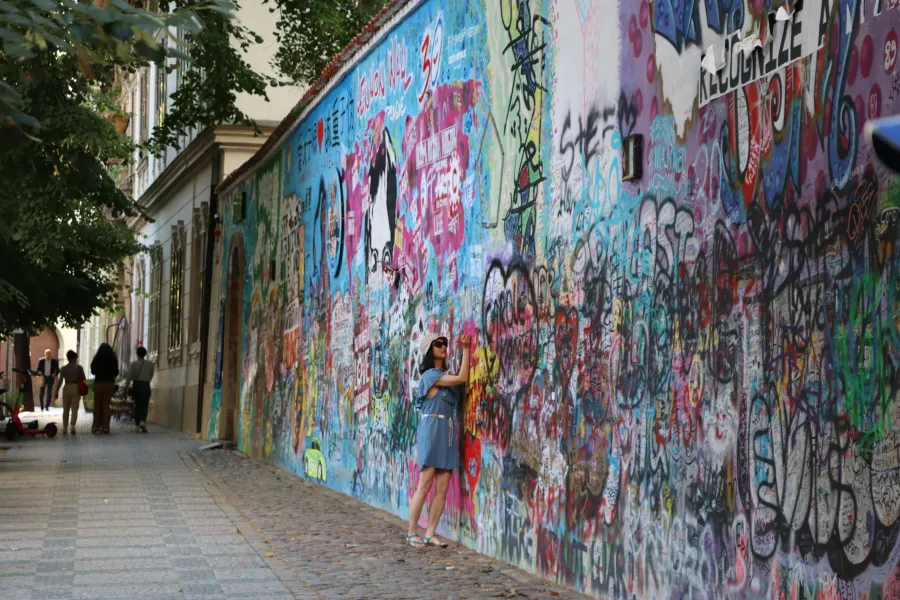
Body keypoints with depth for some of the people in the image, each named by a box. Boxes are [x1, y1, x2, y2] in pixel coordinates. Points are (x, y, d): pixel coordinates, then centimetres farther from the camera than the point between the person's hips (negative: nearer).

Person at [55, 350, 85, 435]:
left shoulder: (63, 369, -1)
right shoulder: (79, 367, -1)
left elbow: (60, 381, -4)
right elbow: (83, 379, 1)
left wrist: (57, 391, 0)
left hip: (67, 389, 1)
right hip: (76, 389, -1)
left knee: (66, 409, 11)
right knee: (74, 409, -1)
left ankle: (65, 427, 13)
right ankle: (72, 426, -13)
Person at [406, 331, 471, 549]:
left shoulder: (445, 375, 19)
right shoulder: (431, 375, -8)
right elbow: (463, 378, -15)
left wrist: (465, 351, 2)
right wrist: (466, 349, -11)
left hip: (448, 431, 8)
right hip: (432, 429, -8)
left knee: (442, 488, 2)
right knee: (425, 486, -7)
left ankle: (430, 534, 5)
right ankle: (411, 533, 1)